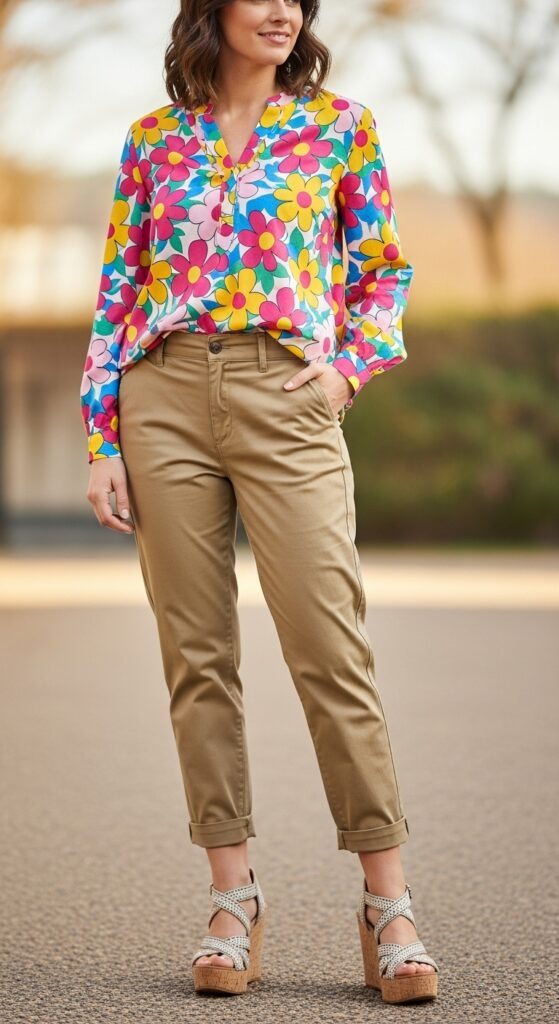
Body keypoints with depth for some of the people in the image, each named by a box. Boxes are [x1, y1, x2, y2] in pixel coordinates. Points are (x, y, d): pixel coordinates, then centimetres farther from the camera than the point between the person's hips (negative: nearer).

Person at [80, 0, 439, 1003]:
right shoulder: (152, 139, 12)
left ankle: (388, 904, -5)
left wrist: (349, 363, -4)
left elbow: (386, 271, 14)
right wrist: (100, 441, 5)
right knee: (197, 657, 1)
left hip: (285, 398, -2)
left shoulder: (340, 124, 10)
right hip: (163, 399, 2)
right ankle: (233, 898, 8)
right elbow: (117, 292, 12)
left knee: (331, 650, -10)